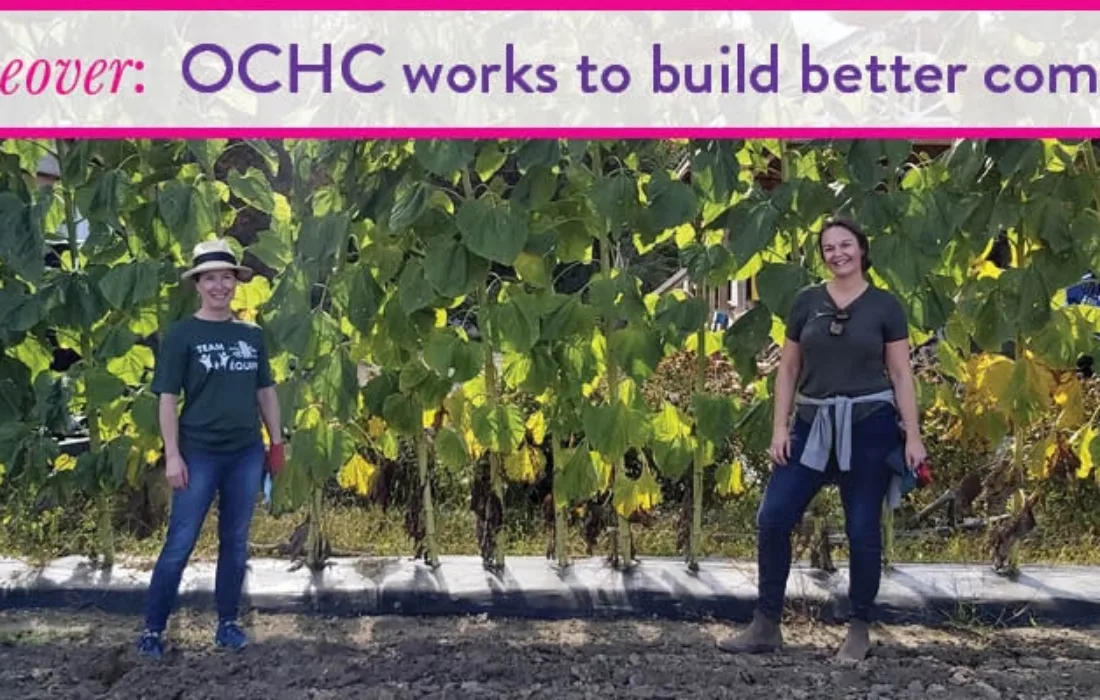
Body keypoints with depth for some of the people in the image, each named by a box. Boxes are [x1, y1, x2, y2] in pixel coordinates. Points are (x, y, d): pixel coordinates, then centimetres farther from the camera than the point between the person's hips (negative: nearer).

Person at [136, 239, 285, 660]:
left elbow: (265, 392, 13)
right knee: (179, 544, -1)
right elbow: (168, 398, -6)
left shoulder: (252, 335, 7)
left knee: (235, 542, 11)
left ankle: (227, 623, 23)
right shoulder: (182, 335, -4)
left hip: (246, 452, 4)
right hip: (199, 453, -4)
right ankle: (152, 629, 8)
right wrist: (172, 455, -11)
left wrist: (276, 442, 10)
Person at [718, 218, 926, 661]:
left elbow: (901, 375, 2)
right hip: (813, 424, 3)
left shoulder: (885, 306, 1)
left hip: (869, 425, -2)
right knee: (772, 518, -3)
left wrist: (913, 436, -4)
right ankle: (766, 628, 8)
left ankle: (859, 631, 19)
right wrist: (780, 428, 1)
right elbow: (788, 369, 8)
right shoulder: (806, 302, 6)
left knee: (862, 530, 2)